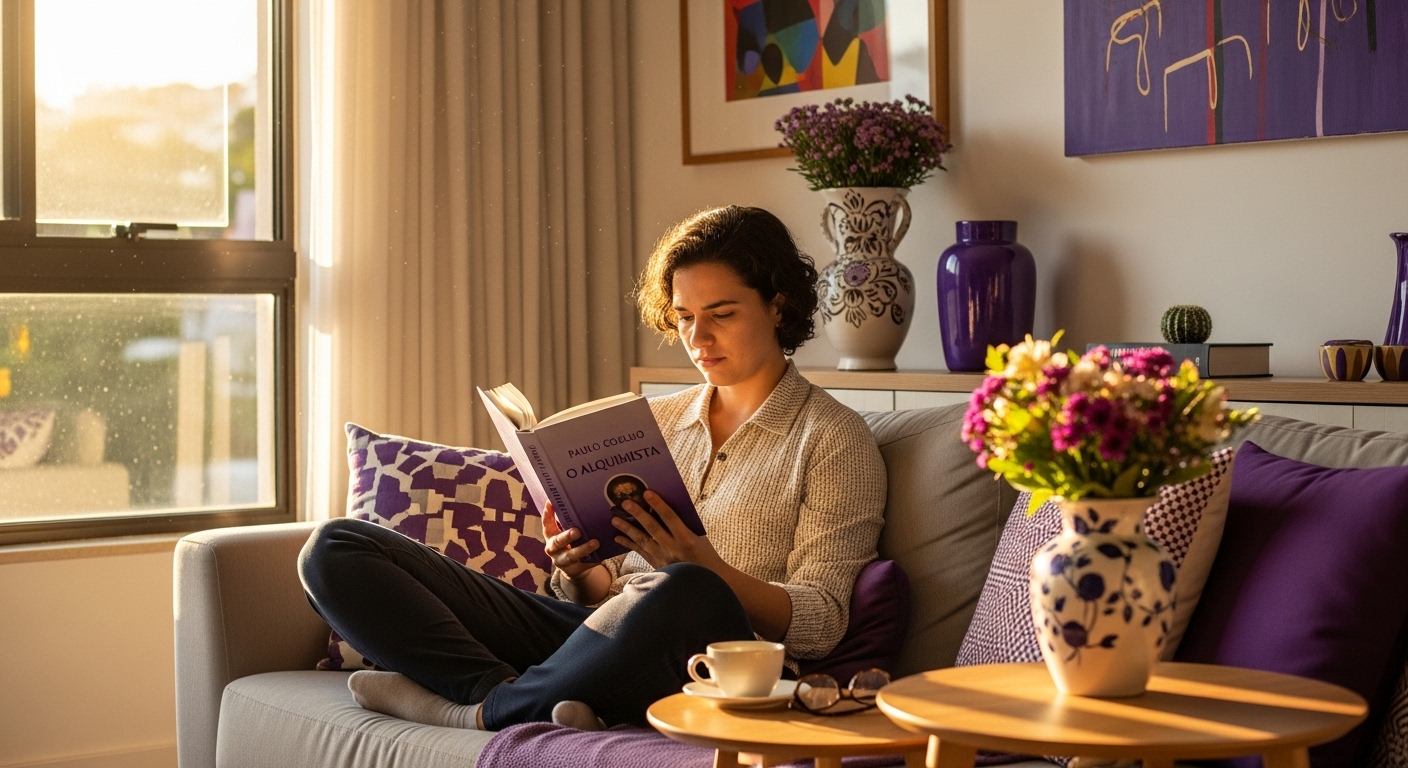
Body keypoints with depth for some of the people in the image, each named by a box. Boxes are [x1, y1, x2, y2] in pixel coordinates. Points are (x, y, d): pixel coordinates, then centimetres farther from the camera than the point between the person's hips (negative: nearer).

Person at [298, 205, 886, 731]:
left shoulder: (835, 439, 6)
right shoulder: (653, 421, 22)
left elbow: (820, 625, -4)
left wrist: (703, 567, -20)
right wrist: (576, 568, -5)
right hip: (598, 636, 5)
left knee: (688, 594, -44)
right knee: (335, 549, -4)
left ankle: (483, 708, -21)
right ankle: (507, 691, -26)